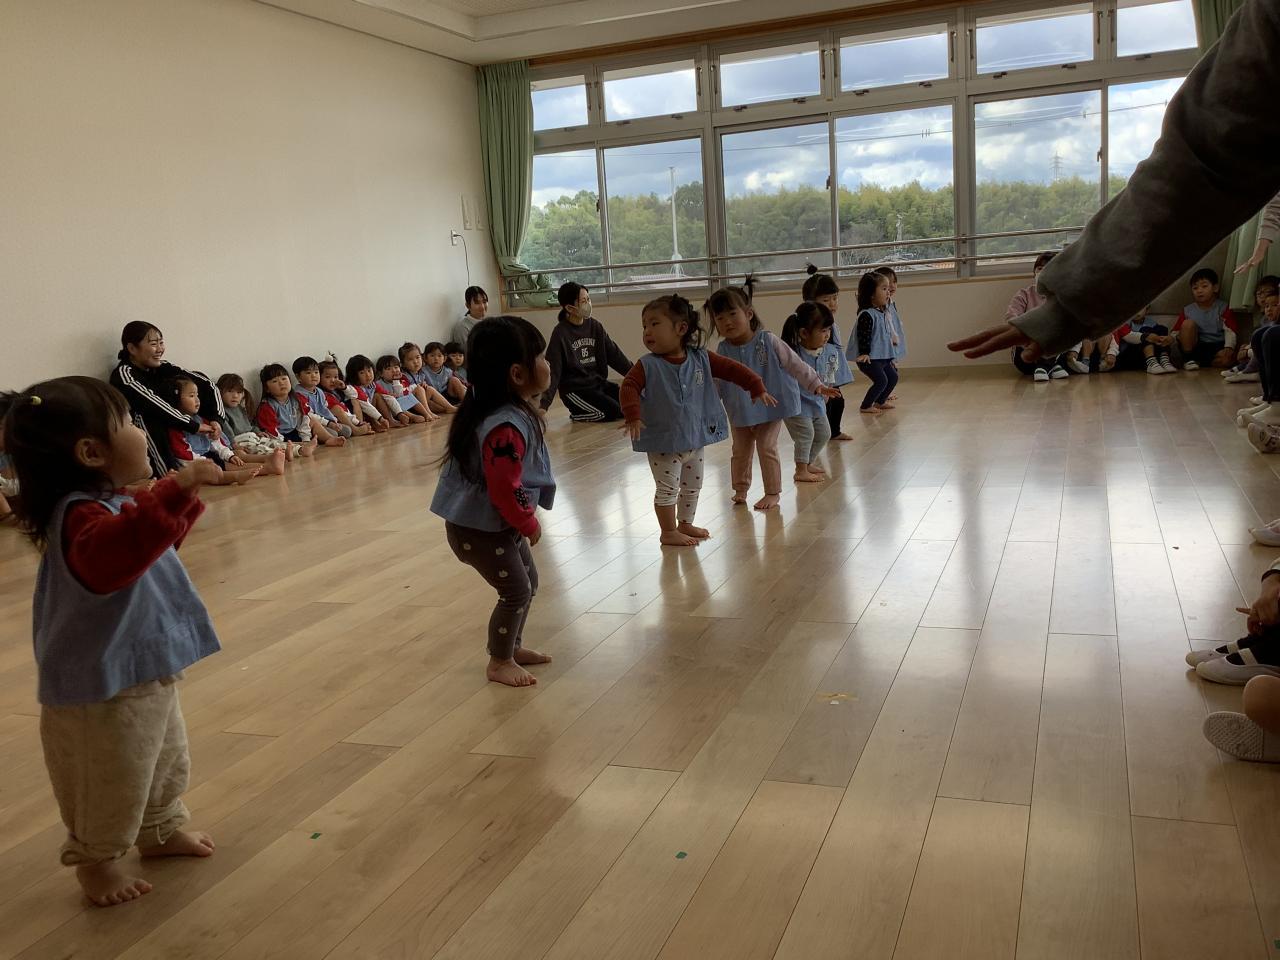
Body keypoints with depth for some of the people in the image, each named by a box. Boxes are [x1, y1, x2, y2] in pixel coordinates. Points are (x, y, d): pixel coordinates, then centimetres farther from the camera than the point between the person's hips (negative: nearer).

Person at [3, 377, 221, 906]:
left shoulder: (113, 505, 6)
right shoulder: (84, 516, -29)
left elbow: (154, 541, 27)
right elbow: (112, 558, -52)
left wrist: (182, 499, 16)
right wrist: (173, 493, -59)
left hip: (144, 671, 10)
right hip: (104, 685, -10)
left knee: (166, 760, 27)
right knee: (111, 782, 9)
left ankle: (162, 829, 47)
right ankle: (95, 861, 31)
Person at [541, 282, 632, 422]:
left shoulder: (595, 326, 5)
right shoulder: (560, 333, -11)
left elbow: (614, 353, 11)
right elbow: (552, 370, -14)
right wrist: (543, 404, -21)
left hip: (598, 383, 7)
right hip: (574, 390, -7)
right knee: (614, 411, -21)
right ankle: (578, 414, 2)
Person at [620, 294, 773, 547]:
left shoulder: (701, 359, -4)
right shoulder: (648, 365, -13)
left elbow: (731, 369, 0)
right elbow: (629, 387, -21)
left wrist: (757, 388, -6)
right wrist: (633, 416, -35)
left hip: (695, 438, 5)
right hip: (662, 443, -5)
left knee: (693, 486, 19)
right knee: (667, 488, 1)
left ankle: (685, 524, 38)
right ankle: (669, 532, 16)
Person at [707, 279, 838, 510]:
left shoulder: (767, 341, -16)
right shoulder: (723, 350, -9)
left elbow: (795, 365, -10)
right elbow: (714, 384, 2)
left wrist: (817, 385, -11)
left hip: (770, 407, -3)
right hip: (740, 413, 3)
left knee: (767, 448, -3)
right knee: (740, 452, 13)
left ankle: (773, 493, 11)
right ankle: (740, 489, 33)